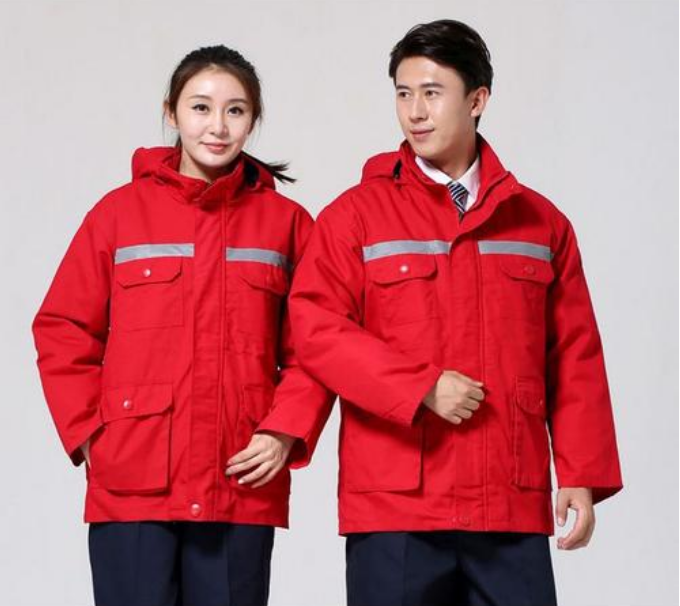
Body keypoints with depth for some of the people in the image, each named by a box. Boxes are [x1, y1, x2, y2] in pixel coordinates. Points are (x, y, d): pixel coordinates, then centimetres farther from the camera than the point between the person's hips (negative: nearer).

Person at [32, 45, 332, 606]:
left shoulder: (286, 222, 6)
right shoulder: (119, 213, 4)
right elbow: (64, 332, 5)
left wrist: (285, 431, -6)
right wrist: (87, 432, -3)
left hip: (243, 490, 1)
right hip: (131, 489, -1)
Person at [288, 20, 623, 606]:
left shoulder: (541, 222, 11)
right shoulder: (357, 214, 4)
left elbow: (576, 360, 10)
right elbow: (316, 329, -7)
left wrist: (583, 474, 2)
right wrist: (422, 388, -15)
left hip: (514, 509, 2)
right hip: (394, 507, -2)